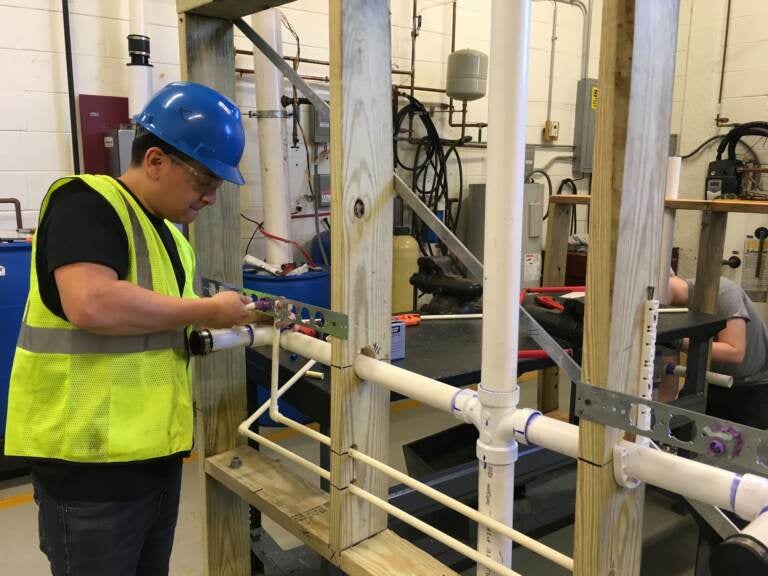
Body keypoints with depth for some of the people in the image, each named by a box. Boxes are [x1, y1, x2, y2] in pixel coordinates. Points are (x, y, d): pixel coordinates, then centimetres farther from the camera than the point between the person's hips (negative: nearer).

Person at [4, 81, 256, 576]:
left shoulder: (169, 231, 13)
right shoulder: (86, 202, -15)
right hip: (91, 455, -9)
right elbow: (92, 305, -31)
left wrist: (215, 325, 2)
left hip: (155, 449, 9)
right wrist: (205, 310, -20)